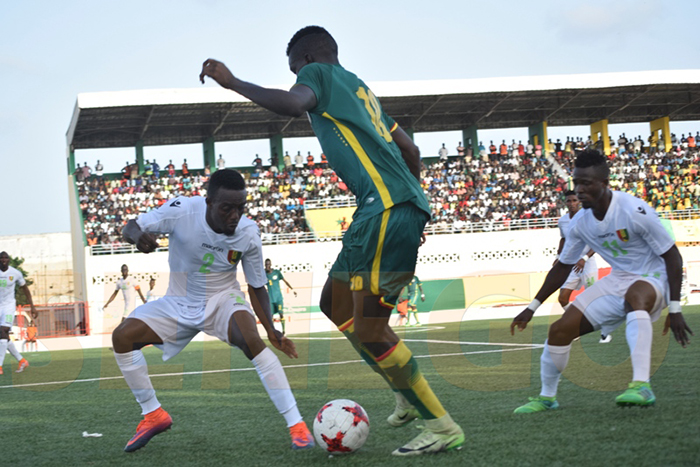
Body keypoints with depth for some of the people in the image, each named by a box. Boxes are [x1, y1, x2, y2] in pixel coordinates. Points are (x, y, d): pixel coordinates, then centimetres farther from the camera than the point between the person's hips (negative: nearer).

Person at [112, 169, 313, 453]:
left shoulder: (248, 234, -18)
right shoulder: (182, 211, -24)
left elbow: (256, 286, -5)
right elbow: (131, 227, -17)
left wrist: (271, 331, -16)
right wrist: (137, 235, -44)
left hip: (223, 299, -2)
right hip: (180, 302, 2)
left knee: (251, 340, -32)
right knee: (122, 336, -14)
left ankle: (297, 425, -27)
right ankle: (153, 416, 4)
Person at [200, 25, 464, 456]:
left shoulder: (319, 73, 6)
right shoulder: (359, 90, 31)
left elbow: (293, 104, -19)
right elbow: (410, 149, 31)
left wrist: (233, 83, -11)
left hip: (387, 208, -10)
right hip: (403, 206, 10)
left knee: (369, 330, -8)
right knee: (335, 303, 19)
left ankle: (443, 427, -3)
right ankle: (410, 396, 18)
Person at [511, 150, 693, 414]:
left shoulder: (634, 211, -23)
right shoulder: (580, 223, -4)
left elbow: (673, 256, -17)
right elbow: (562, 267, 11)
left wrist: (675, 309, -21)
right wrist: (532, 308, 12)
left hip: (653, 280, -6)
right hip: (617, 281, 6)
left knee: (634, 295, -43)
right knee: (560, 330, -4)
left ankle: (642, 386, -51)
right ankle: (546, 397, 20)